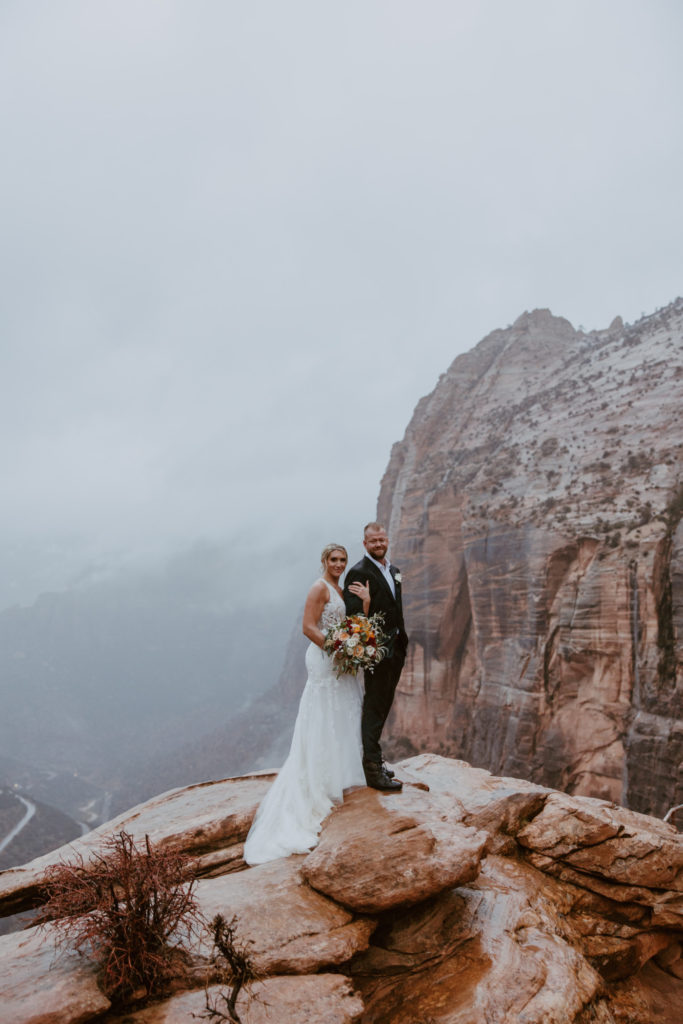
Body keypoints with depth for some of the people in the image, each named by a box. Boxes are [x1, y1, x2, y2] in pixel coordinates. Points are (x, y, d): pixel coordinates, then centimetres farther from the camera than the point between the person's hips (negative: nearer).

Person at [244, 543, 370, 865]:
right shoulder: (319, 588, -12)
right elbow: (309, 627, -18)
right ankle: (320, 784, 8)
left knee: (341, 718, 16)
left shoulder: (342, 590, 15)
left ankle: (337, 775, 28)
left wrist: (366, 601, -5)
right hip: (324, 661, -9)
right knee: (323, 722, -2)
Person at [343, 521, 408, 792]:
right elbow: (353, 614, -20)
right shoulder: (358, 572, -14)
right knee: (373, 709, -3)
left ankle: (372, 758, 30)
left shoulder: (394, 571, 14)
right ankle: (373, 771, 4)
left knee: (382, 707, 17)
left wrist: (402, 642, 16)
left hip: (396, 648, 9)